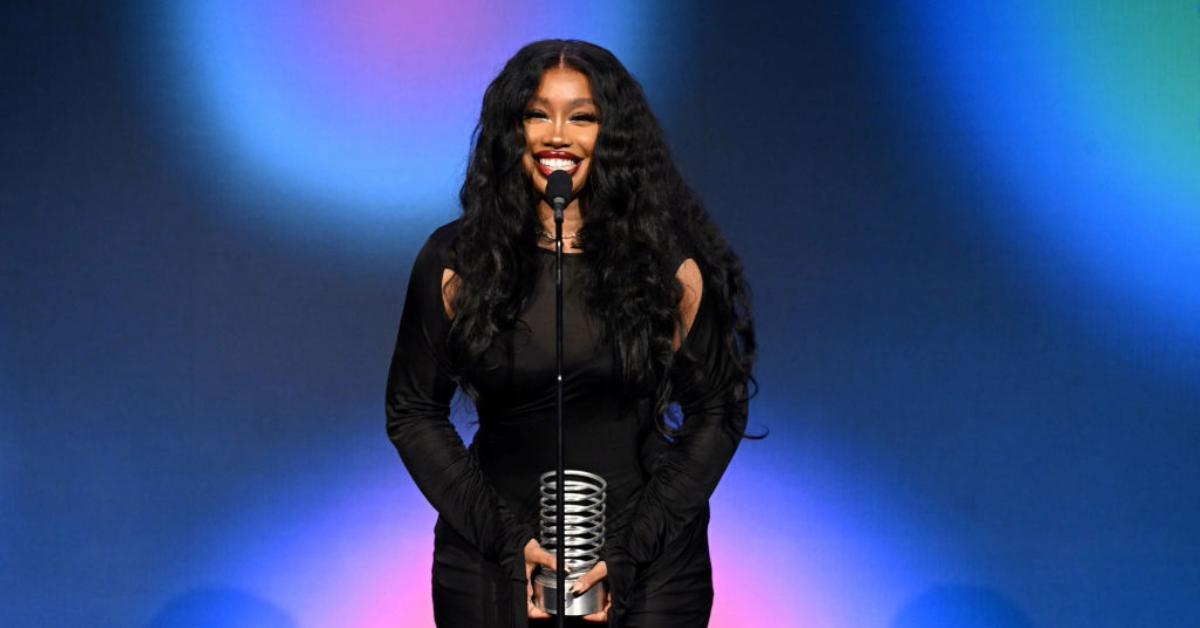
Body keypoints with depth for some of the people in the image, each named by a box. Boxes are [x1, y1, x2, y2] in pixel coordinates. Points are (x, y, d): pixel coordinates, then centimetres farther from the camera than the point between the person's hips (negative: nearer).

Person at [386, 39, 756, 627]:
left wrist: (629, 554, -10)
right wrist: (507, 541, -9)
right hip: (491, 565, 1)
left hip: (650, 566, 0)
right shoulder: (455, 261, -1)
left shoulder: (672, 264, -3)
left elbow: (716, 412, -1)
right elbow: (413, 410, 2)